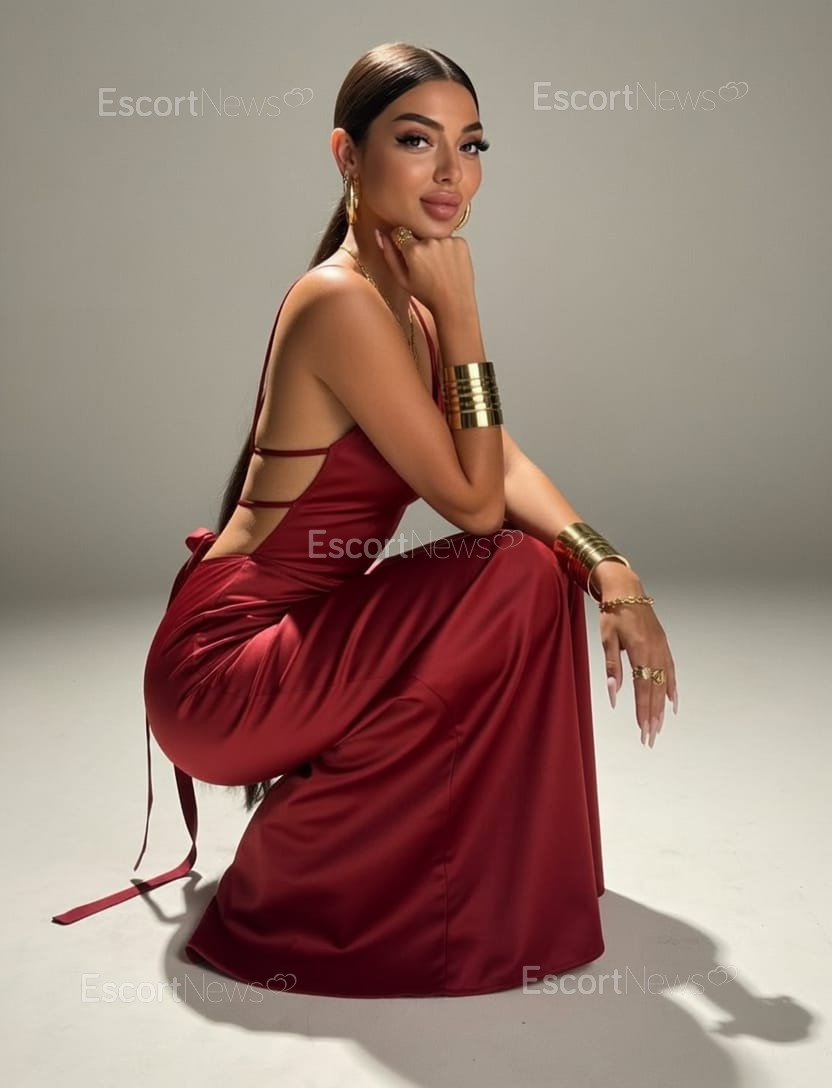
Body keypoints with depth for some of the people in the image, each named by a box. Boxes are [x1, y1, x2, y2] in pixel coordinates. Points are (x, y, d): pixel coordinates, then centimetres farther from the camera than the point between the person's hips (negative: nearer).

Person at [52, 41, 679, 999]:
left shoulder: (403, 296, 8)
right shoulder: (343, 302, -22)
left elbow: (504, 465, 2)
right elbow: (474, 501, -19)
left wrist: (611, 569, -14)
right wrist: (459, 314, -19)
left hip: (294, 630, 9)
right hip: (221, 669, -9)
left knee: (555, 568, 2)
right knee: (518, 577, -17)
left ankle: (495, 861, 18)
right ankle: (295, 878, -4)